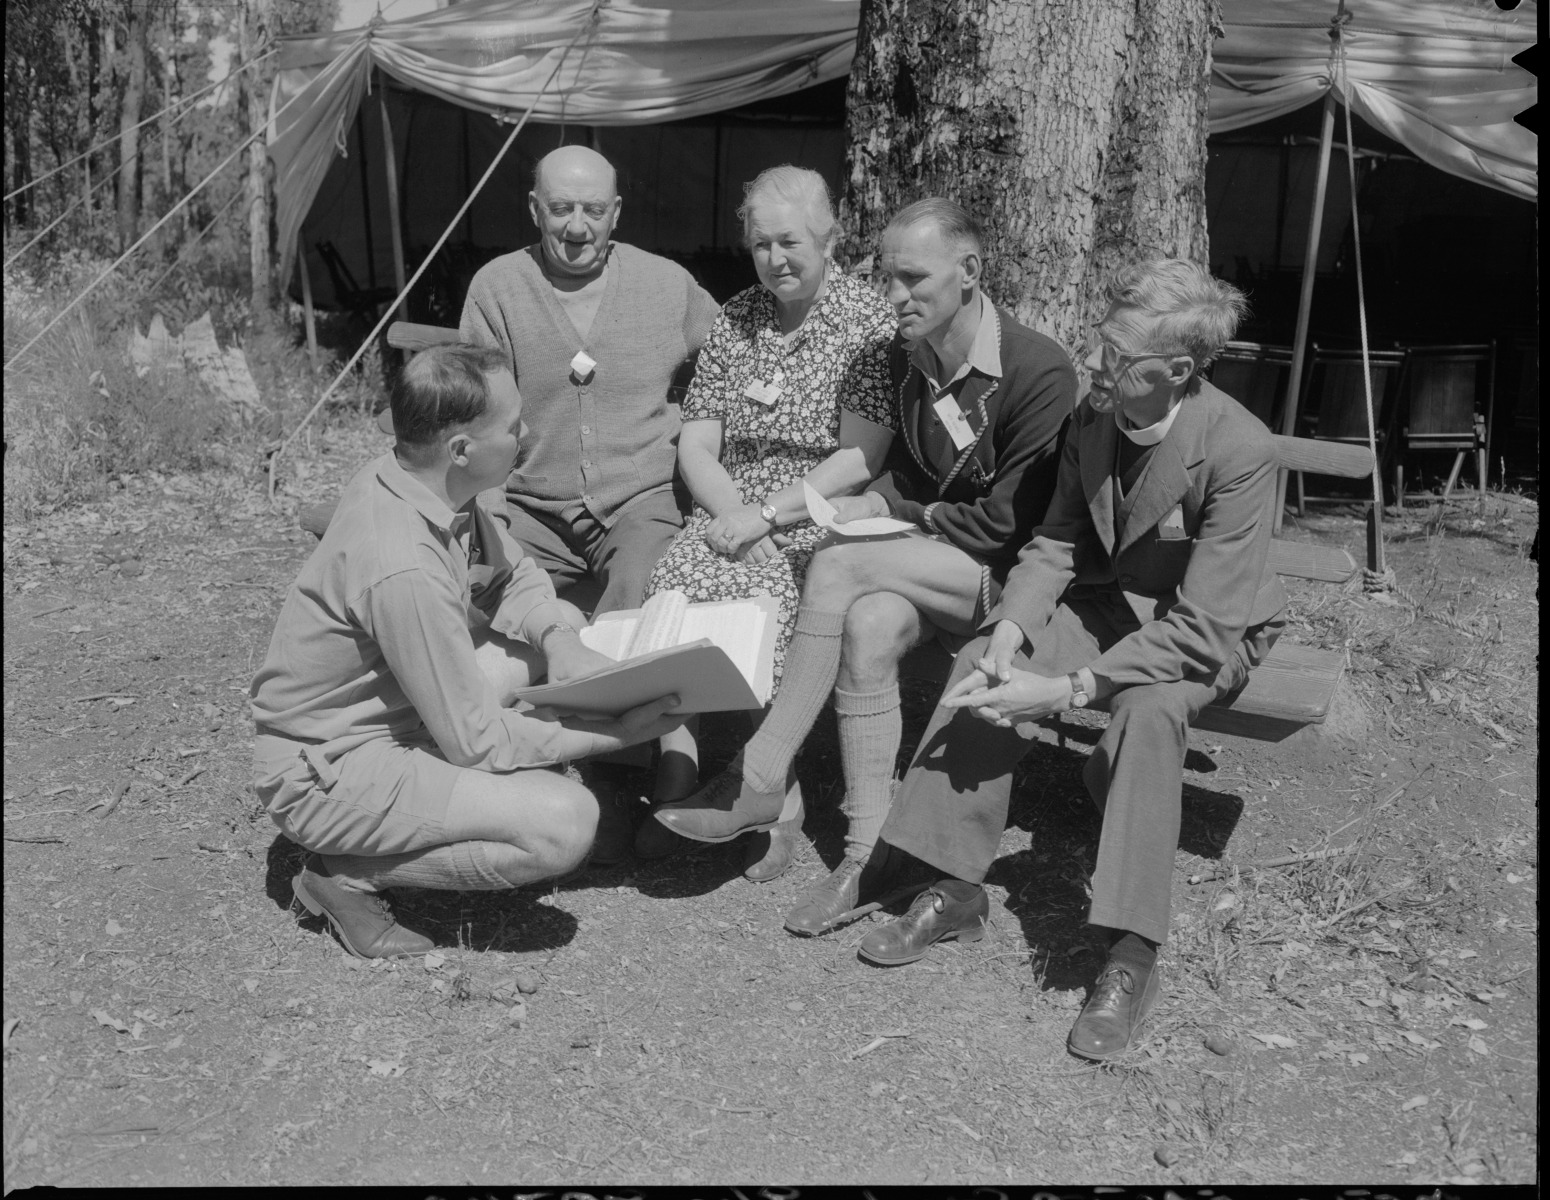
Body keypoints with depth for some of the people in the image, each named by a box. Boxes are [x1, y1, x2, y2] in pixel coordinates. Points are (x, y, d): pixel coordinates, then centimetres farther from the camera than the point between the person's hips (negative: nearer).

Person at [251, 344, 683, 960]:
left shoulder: (414, 480, -7)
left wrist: (558, 639, -13)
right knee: (565, 822, -25)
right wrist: (616, 733, -16)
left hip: (388, 712, 9)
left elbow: (512, 574, 8)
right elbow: (477, 741, -26)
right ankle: (348, 877, -6)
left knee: (569, 628, 10)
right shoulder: (403, 568, -33)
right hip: (326, 773, -9)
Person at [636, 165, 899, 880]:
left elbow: (858, 461, -9)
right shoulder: (735, 319, 14)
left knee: (760, 602, -31)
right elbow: (695, 447, 9)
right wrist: (732, 514, -10)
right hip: (732, 516, 4)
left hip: (823, 522, -4)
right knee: (670, 587, -26)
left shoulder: (869, 322, -1)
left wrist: (766, 513, -16)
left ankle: (772, 790, -12)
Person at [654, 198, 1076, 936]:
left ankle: (759, 782, -22)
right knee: (867, 624, -30)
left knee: (839, 568, -28)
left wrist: (896, 516, -11)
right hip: (932, 568, 6)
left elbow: (1008, 520, -16)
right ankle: (865, 853, -26)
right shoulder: (907, 360, 6)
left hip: (1007, 571, -6)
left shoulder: (1040, 370, -16)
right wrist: (874, 502, -5)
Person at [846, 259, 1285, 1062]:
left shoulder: (1240, 452, -29)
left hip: (1207, 631, -5)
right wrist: (1008, 637, -23)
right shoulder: (1092, 421, -11)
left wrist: (1068, 690, -36)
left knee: (1149, 708, -36)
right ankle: (956, 889, -11)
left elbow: (1202, 628, -31)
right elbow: (1055, 544, -3)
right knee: (985, 663, -19)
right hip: (1107, 599, 5)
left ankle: (1132, 958, -27)